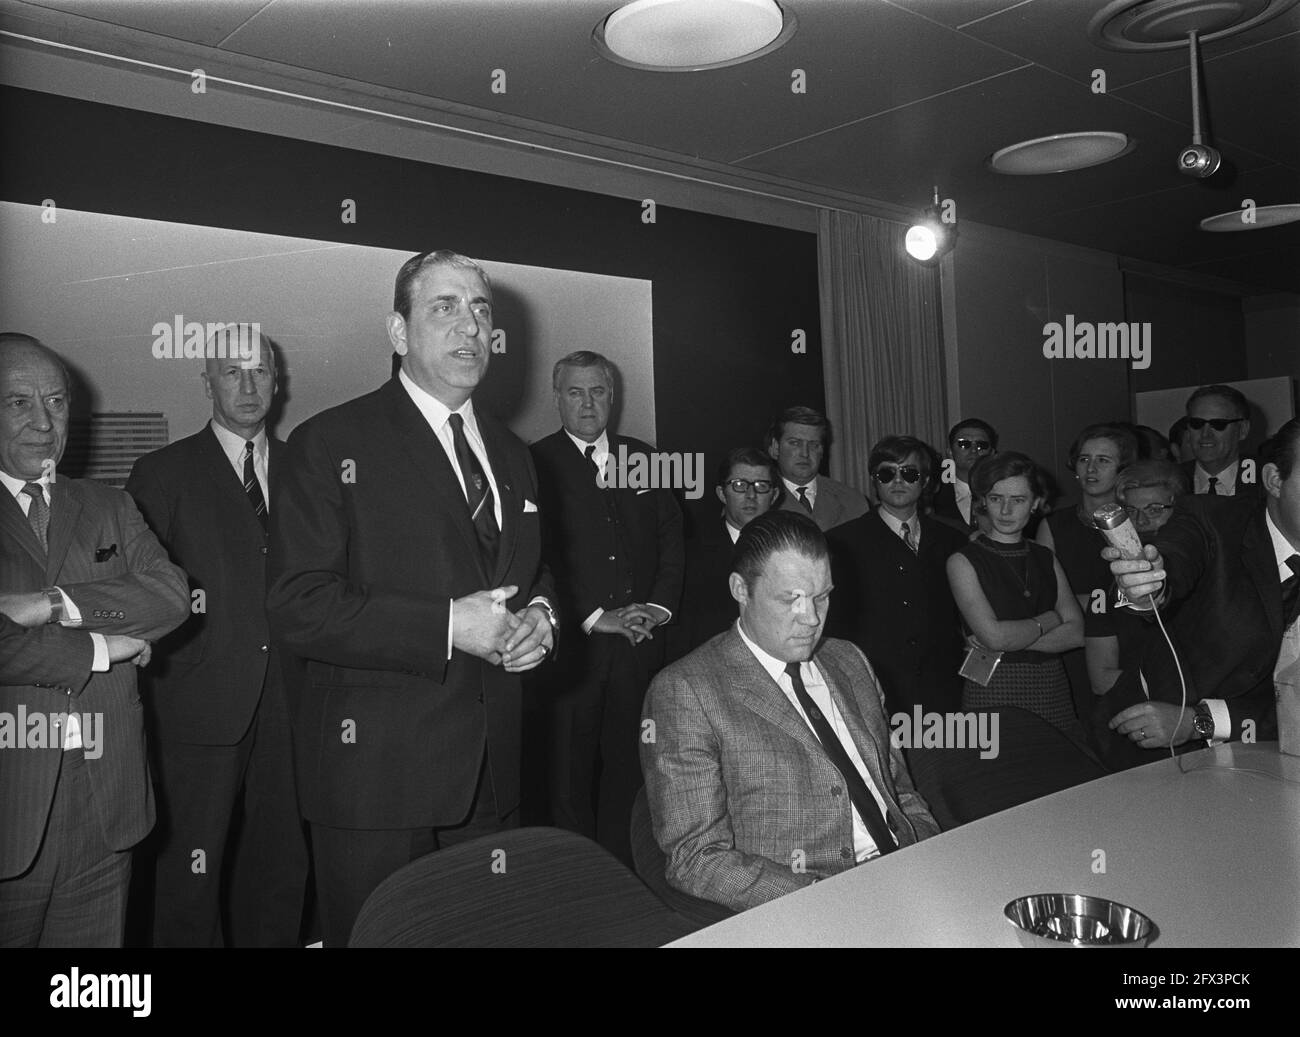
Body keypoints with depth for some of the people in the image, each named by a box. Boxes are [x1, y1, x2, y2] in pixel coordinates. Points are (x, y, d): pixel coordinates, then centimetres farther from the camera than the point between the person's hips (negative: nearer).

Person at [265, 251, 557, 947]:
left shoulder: (512, 454, 14)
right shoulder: (330, 445, -7)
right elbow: (296, 608, -15)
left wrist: (538, 616, 0)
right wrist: (448, 627, -20)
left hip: (491, 771, 6)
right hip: (375, 771, -5)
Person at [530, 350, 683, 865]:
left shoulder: (643, 457, 14)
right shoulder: (536, 463, -1)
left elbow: (671, 538, 13)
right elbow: (537, 555, -8)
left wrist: (660, 604, -1)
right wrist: (594, 617, -12)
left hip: (641, 641, 4)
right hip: (572, 643, -3)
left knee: (630, 764, 8)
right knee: (569, 769, 2)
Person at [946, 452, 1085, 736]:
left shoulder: (1045, 558, 11)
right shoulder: (963, 561, -5)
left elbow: (1077, 633, 1)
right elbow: (994, 635, -17)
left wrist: (1013, 640, -11)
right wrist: (1047, 620, -2)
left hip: (1053, 691, 4)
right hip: (994, 694, -4)